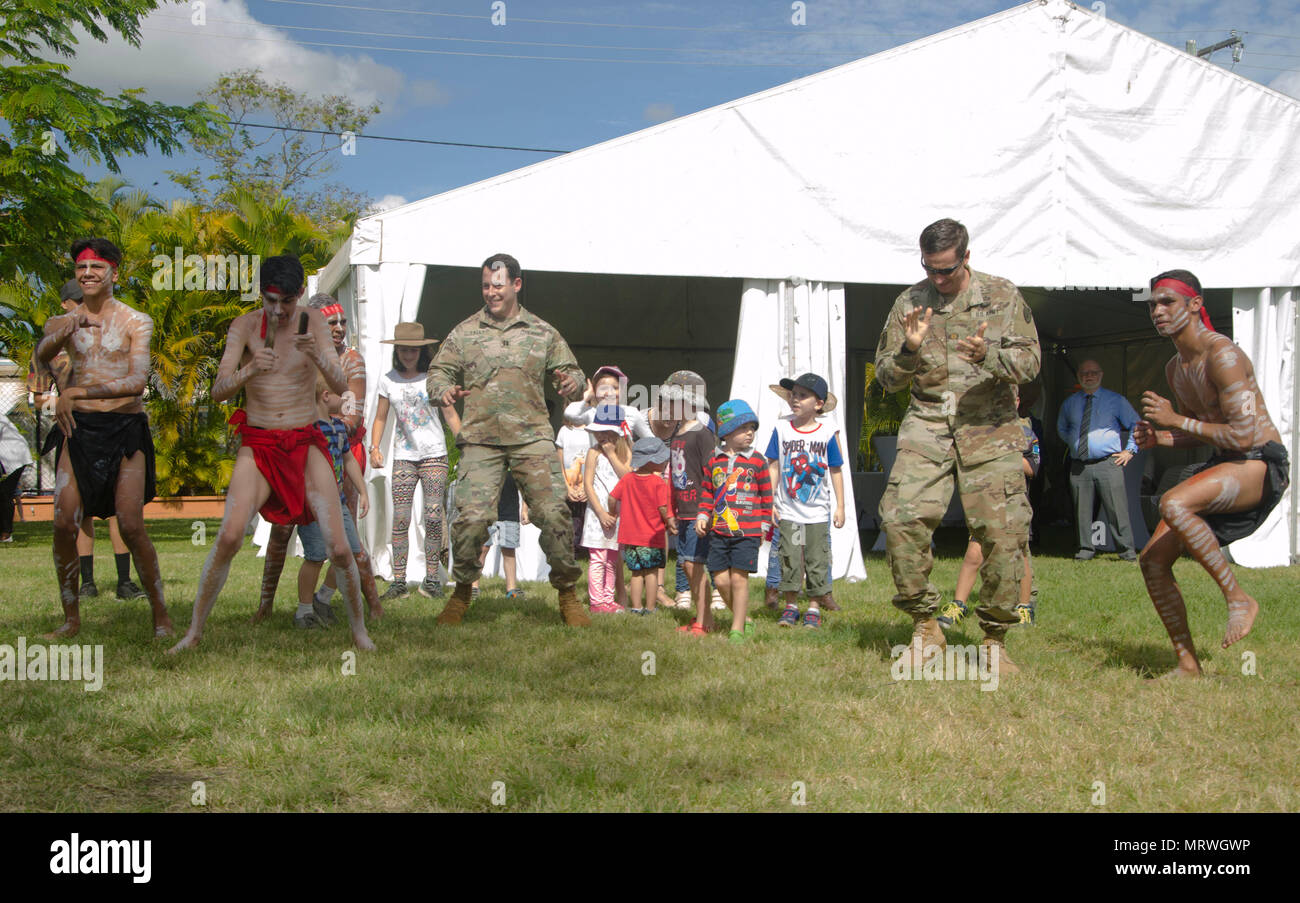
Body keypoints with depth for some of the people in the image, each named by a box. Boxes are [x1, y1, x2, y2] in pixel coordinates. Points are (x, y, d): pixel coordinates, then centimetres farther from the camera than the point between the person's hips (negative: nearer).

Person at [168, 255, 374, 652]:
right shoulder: (244, 326, -3)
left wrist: (317, 356, -30)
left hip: (305, 444, 1)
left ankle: (359, 631, 13)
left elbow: (341, 387, -10)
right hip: (258, 445, 0)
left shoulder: (313, 321, -2)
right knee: (229, 536, -22)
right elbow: (218, 390, -11)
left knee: (339, 549, -9)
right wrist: (248, 370, -32)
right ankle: (194, 631, -7)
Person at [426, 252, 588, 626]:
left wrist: (572, 381, -8)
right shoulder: (465, 332, 12)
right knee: (471, 515, -11)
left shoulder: (542, 332, 13)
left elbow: (569, 370, 16)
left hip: (533, 438, 0)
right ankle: (461, 593, 10)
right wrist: (444, 389, -10)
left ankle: (568, 596, 5)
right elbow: (439, 370, 13)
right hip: (480, 439, 0)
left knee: (554, 512, -10)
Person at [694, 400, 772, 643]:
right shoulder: (714, 461, 7)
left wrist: (763, 524, 6)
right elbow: (707, 491, 17)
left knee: (739, 578, -5)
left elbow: (766, 494, 6)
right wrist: (703, 516, 5)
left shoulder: (757, 461, 0)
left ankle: (737, 629, 4)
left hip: (747, 532, -3)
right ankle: (745, 619, 23)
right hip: (719, 531, 3)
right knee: (721, 579, 3)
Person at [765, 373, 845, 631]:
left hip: (818, 512, -1)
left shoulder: (827, 432, -3)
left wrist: (840, 506, 4)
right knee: (790, 560, 3)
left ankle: (814, 607, 14)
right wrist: (769, 501, 0)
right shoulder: (782, 429, -1)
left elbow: (836, 471, 4)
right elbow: (773, 466, 3)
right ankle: (791, 606, 16)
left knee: (817, 561, 4)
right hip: (788, 512, 1)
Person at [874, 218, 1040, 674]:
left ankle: (995, 639, 8)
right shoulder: (909, 303, 9)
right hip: (927, 426, 1)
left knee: (1003, 532, -8)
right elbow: (885, 376, 10)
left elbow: (1029, 361, 2)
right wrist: (910, 351, -12)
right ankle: (926, 628, -2)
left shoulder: (1002, 296, 6)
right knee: (902, 518, -17)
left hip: (989, 429, -1)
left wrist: (988, 355, -19)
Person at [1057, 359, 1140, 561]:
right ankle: (1086, 549, 10)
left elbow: (1136, 424, 12)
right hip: (1079, 466, 3)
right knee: (1082, 510, 1)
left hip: (1108, 464, -3)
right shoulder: (1069, 403, 14)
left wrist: (1130, 450, 3)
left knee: (1117, 509, -7)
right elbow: (1061, 428, 32)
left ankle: (1128, 550, -2)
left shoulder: (1116, 400, 6)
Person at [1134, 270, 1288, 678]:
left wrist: (1176, 420, -17)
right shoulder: (1175, 368, 11)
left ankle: (1239, 599, -19)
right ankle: (1187, 664, 10)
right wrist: (1159, 437, 3)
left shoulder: (1223, 355, -17)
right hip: (1222, 464, 9)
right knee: (1153, 560, -1)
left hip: (1261, 464, -9)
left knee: (1173, 504, -35)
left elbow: (1244, 435, -23)